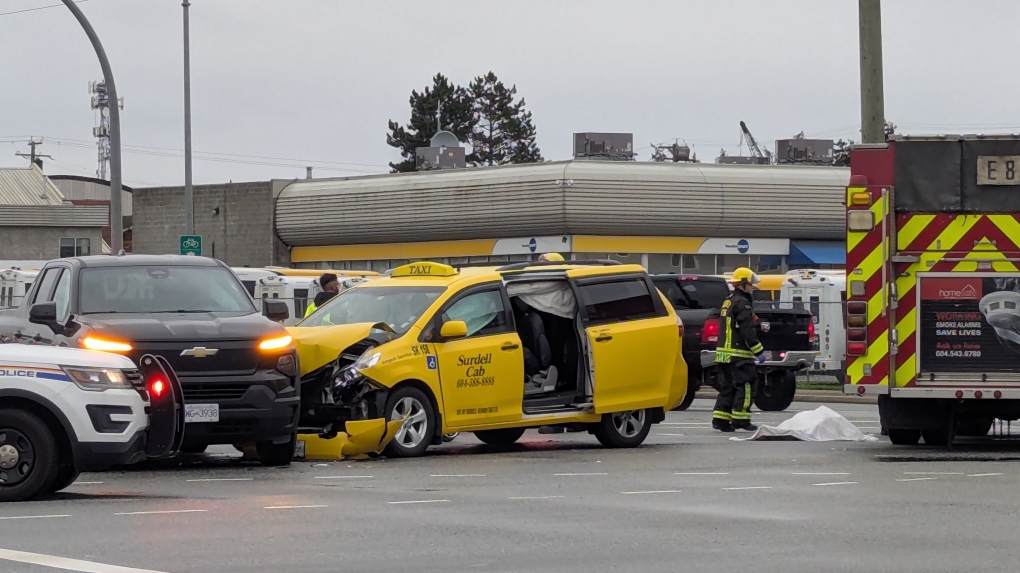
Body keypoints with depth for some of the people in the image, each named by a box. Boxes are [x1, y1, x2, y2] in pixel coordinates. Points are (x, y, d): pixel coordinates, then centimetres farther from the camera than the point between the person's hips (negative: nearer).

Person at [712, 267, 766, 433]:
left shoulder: (727, 303, 19)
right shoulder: (742, 304, -12)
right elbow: (748, 331, -18)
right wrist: (758, 351, -14)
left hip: (724, 352, 9)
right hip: (739, 353, -9)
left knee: (726, 387, 10)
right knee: (743, 387, -5)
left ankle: (720, 419, 7)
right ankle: (740, 419, -6)